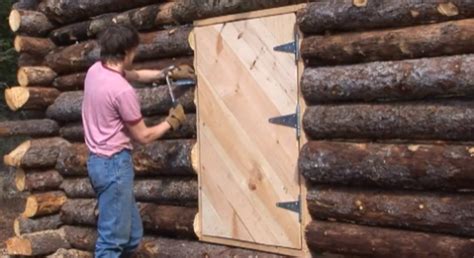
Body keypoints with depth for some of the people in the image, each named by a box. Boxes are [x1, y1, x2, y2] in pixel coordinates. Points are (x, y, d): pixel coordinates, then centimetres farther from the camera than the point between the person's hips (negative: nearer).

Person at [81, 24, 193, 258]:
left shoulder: (96, 70, 5)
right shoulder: (123, 90, -21)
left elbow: (135, 75, 24)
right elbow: (143, 136, -11)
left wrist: (168, 73, 25)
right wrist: (172, 122, 4)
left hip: (101, 161, 10)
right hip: (114, 164, -10)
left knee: (131, 235, 18)